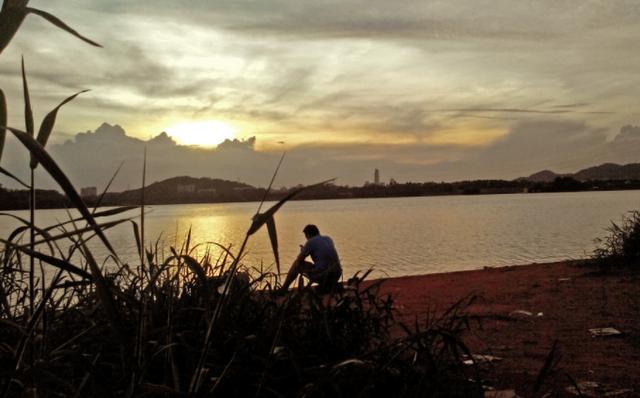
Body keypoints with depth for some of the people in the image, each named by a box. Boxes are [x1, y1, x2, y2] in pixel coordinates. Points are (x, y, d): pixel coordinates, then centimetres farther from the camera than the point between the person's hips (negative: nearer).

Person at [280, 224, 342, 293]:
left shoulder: (311, 242, -3)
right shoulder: (328, 239, 16)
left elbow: (299, 260, 2)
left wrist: (302, 251, 24)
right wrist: (305, 250, 34)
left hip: (322, 275, -6)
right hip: (337, 275, 6)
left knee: (297, 265, 13)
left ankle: (283, 289, 16)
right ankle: (330, 284, 18)